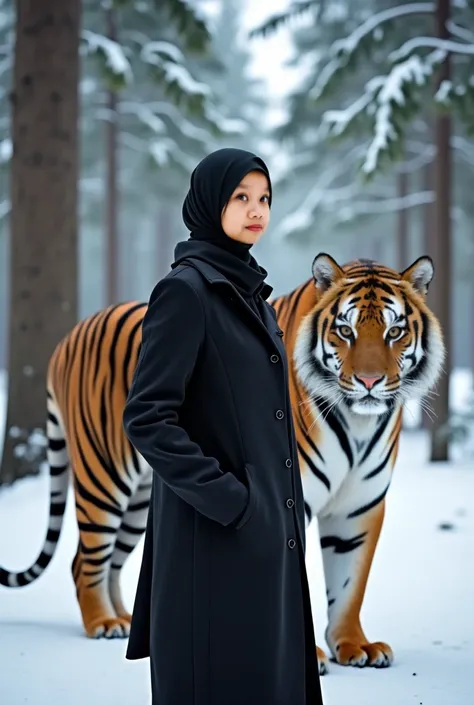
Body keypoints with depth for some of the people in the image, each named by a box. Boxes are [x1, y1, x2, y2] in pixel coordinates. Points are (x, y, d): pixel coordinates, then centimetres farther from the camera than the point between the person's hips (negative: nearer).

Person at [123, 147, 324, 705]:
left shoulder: (249, 292, 14)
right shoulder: (185, 289, -12)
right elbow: (146, 418, -17)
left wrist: (283, 508, 13)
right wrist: (227, 499, -19)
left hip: (269, 529, 8)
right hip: (219, 537, -8)